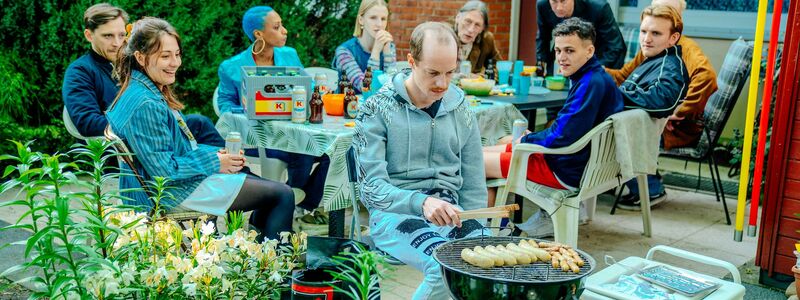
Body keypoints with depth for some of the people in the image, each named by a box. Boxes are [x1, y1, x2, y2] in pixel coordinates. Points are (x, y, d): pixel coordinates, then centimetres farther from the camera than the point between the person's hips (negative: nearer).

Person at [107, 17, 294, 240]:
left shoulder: (152, 92, 7)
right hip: (172, 193, -11)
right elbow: (164, 170, -25)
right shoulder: (146, 105, -26)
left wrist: (216, 154, 2)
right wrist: (215, 163, -14)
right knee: (283, 195, -7)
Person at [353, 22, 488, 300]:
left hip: (449, 212, 4)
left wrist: (475, 234, -2)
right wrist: (422, 202, -28)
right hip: (395, 213, -4)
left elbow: (473, 189, 13)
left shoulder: (461, 111, 10)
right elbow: (372, 187, -11)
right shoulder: (377, 110, -4)